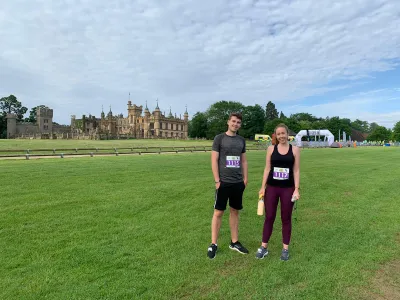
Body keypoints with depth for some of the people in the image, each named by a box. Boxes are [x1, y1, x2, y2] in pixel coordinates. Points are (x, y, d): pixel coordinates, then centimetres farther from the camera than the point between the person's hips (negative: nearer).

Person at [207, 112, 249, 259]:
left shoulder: (241, 140, 11)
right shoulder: (219, 138, -4)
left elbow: (243, 161, 16)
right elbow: (214, 160, -7)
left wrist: (245, 178, 8)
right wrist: (217, 180, -11)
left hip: (238, 182, 5)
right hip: (223, 182, -5)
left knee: (235, 211, 13)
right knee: (218, 212, 2)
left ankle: (234, 242, 25)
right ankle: (213, 244, 13)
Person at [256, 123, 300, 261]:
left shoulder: (295, 149, 1)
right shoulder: (271, 149, 2)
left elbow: (296, 171, 1)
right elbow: (267, 169, 4)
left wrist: (297, 189, -5)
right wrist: (263, 187, 0)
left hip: (288, 188, 0)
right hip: (271, 187, 1)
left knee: (286, 218, 9)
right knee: (269, 217, 7)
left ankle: (285, 248, 23)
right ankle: (264, 247, 20)